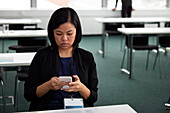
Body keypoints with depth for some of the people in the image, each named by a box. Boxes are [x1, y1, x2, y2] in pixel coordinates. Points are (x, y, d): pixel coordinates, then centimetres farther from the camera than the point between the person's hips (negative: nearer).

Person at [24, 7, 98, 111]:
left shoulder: (87, 57, 10)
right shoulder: (42, 56, 6)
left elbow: (93, 98, 8)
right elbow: (28, 94, 4)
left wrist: (81, 88, -13)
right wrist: (48, 86, -14)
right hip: (48, 109, -1)